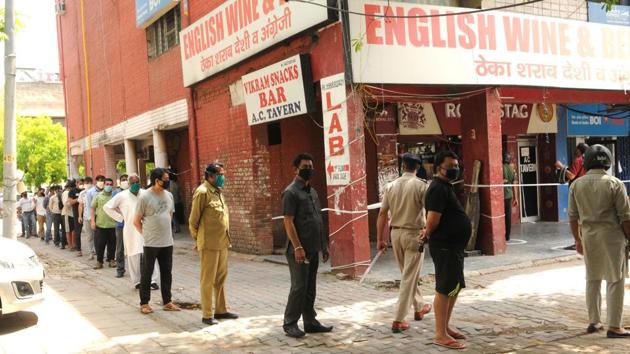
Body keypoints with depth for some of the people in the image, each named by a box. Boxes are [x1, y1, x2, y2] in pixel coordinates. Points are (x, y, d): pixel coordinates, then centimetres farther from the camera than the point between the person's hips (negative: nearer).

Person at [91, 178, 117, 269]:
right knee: (100, 244, 2)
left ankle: (111, 260, 19)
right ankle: (99, 261, 11)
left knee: (112, 244, 7)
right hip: (100, 224, 0)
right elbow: (93, 208, 7)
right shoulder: (98, 196, 5)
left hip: (112, 224, 0)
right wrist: (93, 220, -1)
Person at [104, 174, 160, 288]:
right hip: (130, 230, -1)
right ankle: (136, 281, 16)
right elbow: (107, 207, 6)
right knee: (133, 257, 5)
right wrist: (120, 218, 0)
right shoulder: (122, 196, -1)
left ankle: (153, 280, 0)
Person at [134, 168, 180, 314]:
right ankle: (144, 303, 15)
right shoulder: (145, 197, -11)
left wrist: (164, 230, 13)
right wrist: (146, 234, 1)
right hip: (151, 243, -5)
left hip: (167, 242, 6)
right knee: (147, 273, 5)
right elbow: (136, 221, -4)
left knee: (167, 273, 11)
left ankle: (167, 302, 21)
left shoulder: (168, 195, 6)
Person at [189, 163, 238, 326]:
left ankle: (221, 310, 25)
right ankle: (207, 315, 8)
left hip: (222, 243, 8)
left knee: (221, 278, 14)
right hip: (209, 244, -8)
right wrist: (198, 239, 0)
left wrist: (225, 239, 16)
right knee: (208, 280, 0)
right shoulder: (202, 192, -12)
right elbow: (193, 220, -10)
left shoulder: (218, 191, 14)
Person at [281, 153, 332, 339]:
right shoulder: (291, 192, -10)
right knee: (299, 287, -4)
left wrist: (324, 245, 17)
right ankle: (290, 323, 7)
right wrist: (297, 247, -21)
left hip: (313, 249, 8)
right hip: (299, 250, -8)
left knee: (310, 288, 12)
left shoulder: (312, 192, 16)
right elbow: (288, 222, -16)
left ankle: (310, 322, 19)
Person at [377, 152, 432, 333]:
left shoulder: (390, 186, 1)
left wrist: (380, 239, 7)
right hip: (414, 234, -5)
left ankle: (419, 307, 39)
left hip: (396, 233, 5)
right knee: (409, 278, 1)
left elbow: (382, 214, 1)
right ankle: (398, 320, 1)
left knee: (408, 274, 22)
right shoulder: (421, 185, -10)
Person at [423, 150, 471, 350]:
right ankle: (440, 335, 2)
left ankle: (446, 327, 29)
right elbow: (432, 221, -24)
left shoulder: (446, 187, 16)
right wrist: (429, 235, -6)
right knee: (444, 290, -5)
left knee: (455, 287, 18)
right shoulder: (438, 189, -18)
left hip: (453, 246, 11)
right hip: (445, 247, -11)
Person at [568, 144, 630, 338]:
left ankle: (593, 321, 22)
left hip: (588, 236, 4)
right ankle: (614, 326, 6)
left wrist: (577, 239, 16)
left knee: (592, 279, 15)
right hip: (612, 235, -4)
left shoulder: (576, 185, 2)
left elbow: (573, 217, 6)